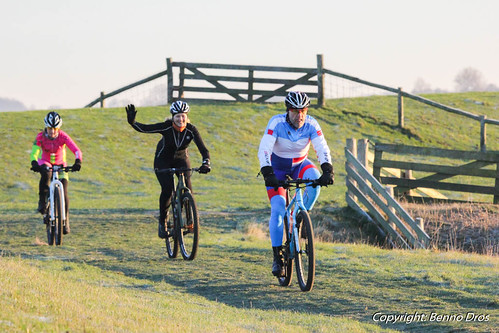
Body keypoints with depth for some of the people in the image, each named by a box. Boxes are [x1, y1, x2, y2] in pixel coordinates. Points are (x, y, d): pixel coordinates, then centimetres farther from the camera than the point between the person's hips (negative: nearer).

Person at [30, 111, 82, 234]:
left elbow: (76, 150, -29)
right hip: (45, 163, -1)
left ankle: (65, 221, 2)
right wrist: (34, 163, -53)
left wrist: (78, 162, -48)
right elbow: (34, 152, -32)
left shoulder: (63, 136, -21)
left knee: (63, 192, -11)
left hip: (60, 165, 1)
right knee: (46, 173, -39)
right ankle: (42, 201, -23)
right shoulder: (41, 137, -21)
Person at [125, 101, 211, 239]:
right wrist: (132, 122, -50)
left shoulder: (191, 130, -22)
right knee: (167, 189, -21)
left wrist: (205, 164, -45)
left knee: (187, 186, -24)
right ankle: (162, 221, 1)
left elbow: (203, 150, -26)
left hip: (181, 160, 2)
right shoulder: (166, 127, -26)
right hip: (163, 161, -2)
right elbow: (143, 128, -29)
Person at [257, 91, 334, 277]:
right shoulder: (276, 123, -27)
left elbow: (322, 149, -28)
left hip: (300, 164, 2)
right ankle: (277, 256, -9)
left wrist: (327, 171, -45)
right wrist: (268, 174, -49)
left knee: (315, 180, -32)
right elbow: (264, 150, -35)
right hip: (277, 167, -2)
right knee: (278, 209, -18)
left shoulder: (311, 125, -20)